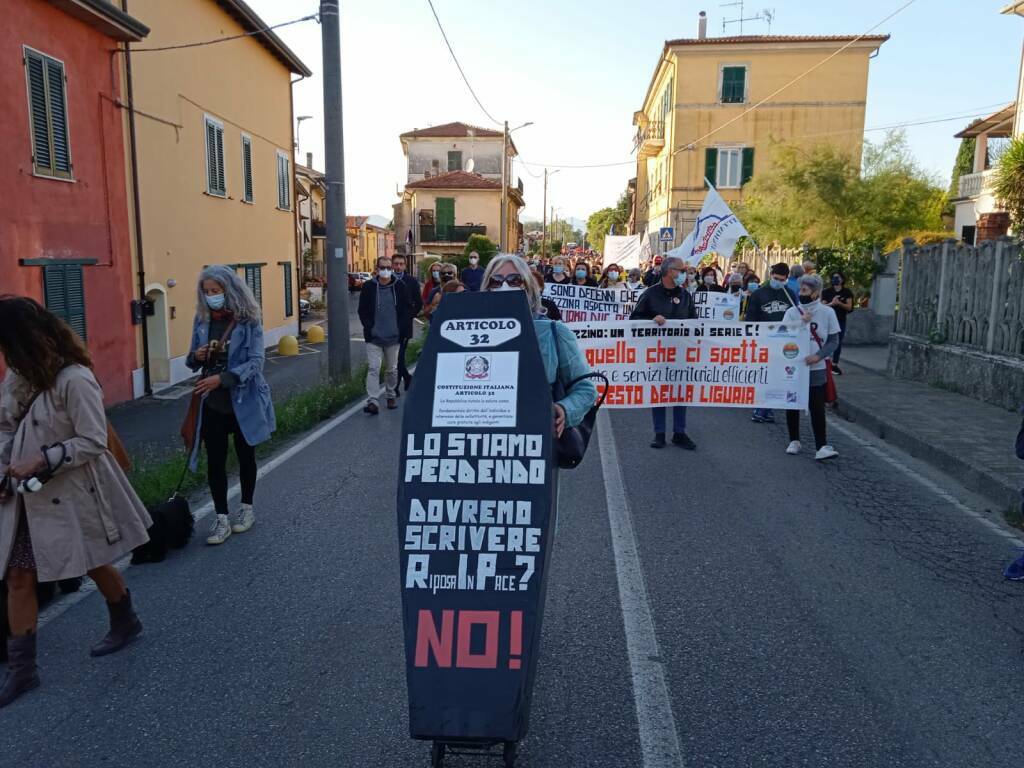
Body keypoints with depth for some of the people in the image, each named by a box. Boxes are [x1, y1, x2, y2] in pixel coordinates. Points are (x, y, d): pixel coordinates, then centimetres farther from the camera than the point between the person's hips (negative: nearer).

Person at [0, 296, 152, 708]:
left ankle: (125, 624, 40)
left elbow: (94, 441, -21)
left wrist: (42, 462, -25)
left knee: (95, 565, 14)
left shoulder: (74, 380, -23)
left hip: (72, 494, -7)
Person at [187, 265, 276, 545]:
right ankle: (221, 517, 15)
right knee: (215, 460, 4)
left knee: (245, 456, 14)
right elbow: (192, 360, 11)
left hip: (243, 400, -3)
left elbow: (255, 361, -18)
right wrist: (196, 357, -13)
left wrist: (222, 379, -28)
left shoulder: (249, 320, -11)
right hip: (212, 403, 3)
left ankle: (246, 508, 32)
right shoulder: (202, 319, 2)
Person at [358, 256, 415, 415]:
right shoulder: (368, 287, 1)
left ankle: (390, 396, 30)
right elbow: (362, 310, 5)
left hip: (393, 337, 1)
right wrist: (369, 327, -5)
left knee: (392, 369, 12)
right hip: (374, 337, -1)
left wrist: (402, 328, -3)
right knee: (373, 368, -9)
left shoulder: (400, 287, 2)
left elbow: (408, 309, 5)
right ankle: (373, 401, -12)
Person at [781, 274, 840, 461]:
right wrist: (801, 322, -18)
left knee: (817, 408, -5)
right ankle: (794, 441, 24)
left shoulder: (827, 312, -2)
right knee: (792, 405, 9)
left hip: (816, 369, -1)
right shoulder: (792, 312, -1)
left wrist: (818, 356, -15)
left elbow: (833, 340, 0)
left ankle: (822, 446, -2)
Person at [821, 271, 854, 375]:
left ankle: (835, 364, 11)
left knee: (838, 343, 5)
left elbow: (849, 307, -3)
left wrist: (839, 303, -21)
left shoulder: (847, 292, 4)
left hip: (841, 321, 2)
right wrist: (831, 303, -23)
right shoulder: (826, 292, 2)